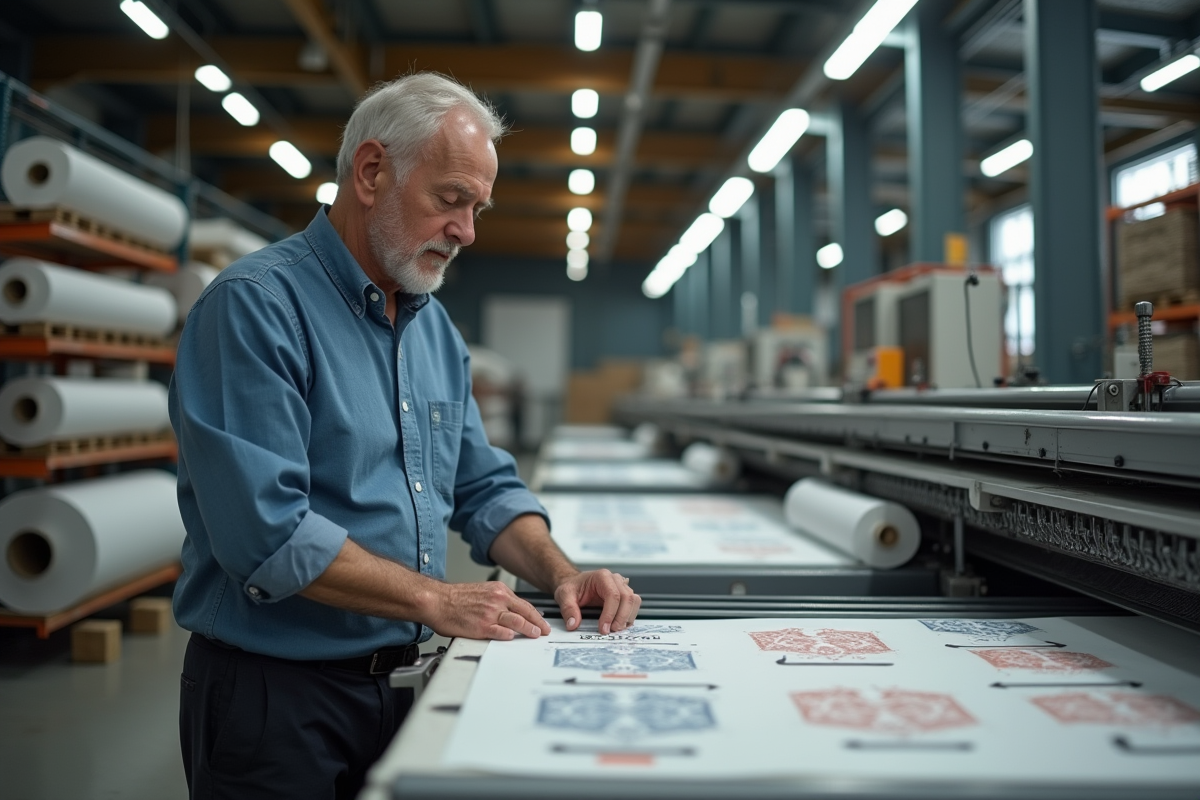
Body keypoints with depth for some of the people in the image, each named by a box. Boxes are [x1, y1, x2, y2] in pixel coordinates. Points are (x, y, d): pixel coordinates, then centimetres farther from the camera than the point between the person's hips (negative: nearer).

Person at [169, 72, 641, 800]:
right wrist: (438, 600, -22)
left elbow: (484, 487, 10)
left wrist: (561, 574, -6)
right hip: (277, 690, -7)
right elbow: (265, 529, -25)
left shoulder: (436, 327, 7)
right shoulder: (257, 305, -17)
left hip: (409, 682, 7)